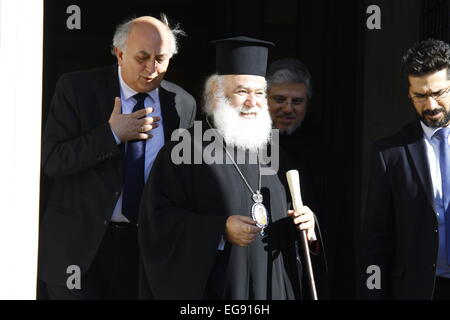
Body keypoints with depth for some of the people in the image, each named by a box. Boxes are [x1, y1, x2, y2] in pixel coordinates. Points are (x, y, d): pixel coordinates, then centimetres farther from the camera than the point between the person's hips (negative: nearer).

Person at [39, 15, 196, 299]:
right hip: (80, 244, -2)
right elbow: (52, 161, -11)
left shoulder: (183, 104, 3)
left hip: (147, 246, 3)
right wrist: (111, 134, -20)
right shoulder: (77, 88, -5)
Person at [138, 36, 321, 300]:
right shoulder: (184, 151, -8)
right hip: (215, 288, -5)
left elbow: (283, 212, 18)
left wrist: (305, 220, -4)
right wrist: (220, 230, -23)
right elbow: (158, 218, -14)